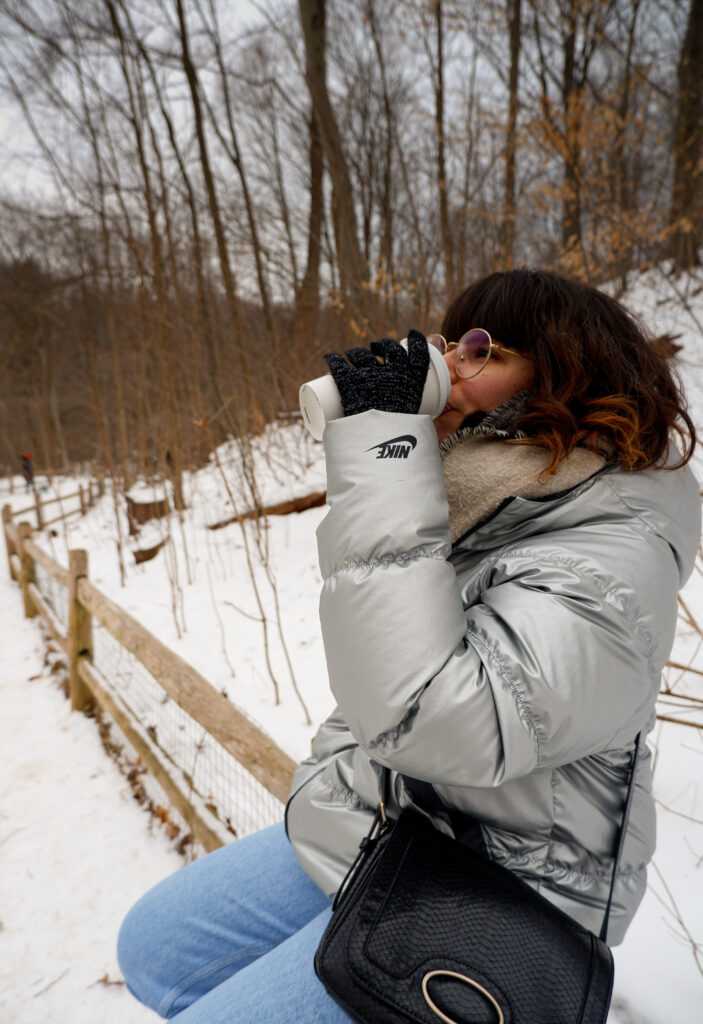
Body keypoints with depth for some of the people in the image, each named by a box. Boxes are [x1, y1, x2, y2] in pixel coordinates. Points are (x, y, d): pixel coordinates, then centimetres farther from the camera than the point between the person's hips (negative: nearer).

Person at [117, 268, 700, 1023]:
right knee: (152, 949, 15)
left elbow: (425, 720, -41)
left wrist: (385, 446, -37)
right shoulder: (485, 496, -1)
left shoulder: (604, 570, -28)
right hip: (369, 828, 8)